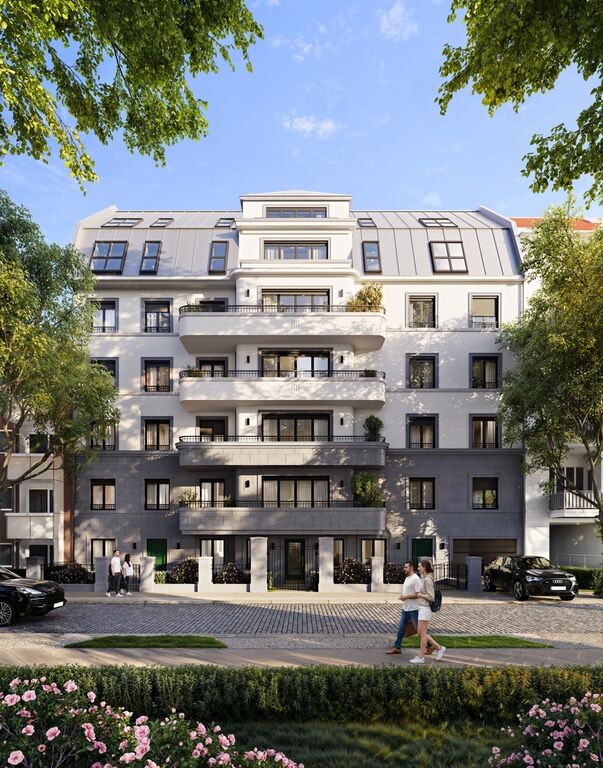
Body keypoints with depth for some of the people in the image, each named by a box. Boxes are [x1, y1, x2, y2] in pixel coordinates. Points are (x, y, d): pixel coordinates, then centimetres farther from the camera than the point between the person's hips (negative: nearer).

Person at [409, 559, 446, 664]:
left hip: (425, 609, -10)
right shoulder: (424, 578, 12)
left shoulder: (427, 580, -17)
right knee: (420, 633, 12)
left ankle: (421, 657, 6)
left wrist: (420, 595, -8)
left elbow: (431, 597, -20)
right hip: (422, 608, 10)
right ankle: (439, 648, 19)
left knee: (422, 633, -2)